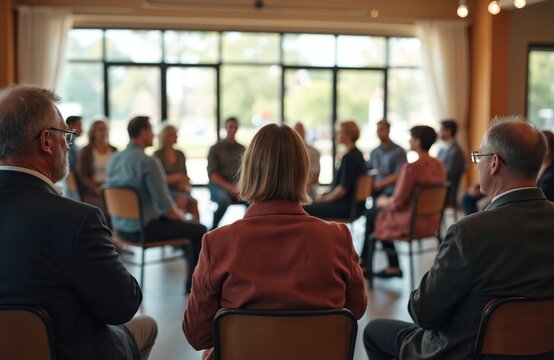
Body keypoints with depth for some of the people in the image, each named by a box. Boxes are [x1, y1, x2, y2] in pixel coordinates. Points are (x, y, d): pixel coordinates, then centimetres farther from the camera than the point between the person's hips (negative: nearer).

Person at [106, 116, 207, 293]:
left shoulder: (114, 159, 3)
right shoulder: (148, 162, -22)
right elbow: (163, 203, -23)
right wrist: (180, 216, -1)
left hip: (121, 227, 9)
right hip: (144, 229, -9)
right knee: (199, 230, 6)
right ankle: (192, 284, 13)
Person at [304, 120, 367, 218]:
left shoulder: (349, 157, -18)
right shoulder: (356, 154, 14)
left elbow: (343, 189, -21)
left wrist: (325, 198, -8)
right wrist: (327, 194, 13)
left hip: (347, 207, -11)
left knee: (306, 209, -16)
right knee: (313, 204, 19)